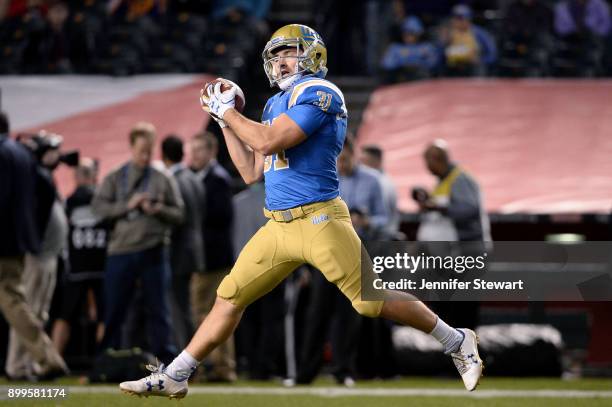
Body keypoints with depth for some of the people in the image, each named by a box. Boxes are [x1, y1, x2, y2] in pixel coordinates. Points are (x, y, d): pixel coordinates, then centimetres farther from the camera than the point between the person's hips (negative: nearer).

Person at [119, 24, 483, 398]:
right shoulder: (277, 104, 18)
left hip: (319, 222, -8)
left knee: (372, 300, -8)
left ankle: (458, 342, 6)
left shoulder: (318, 93, -10)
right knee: (229, 298, 8)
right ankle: (173, 377, 13)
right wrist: (225, 120, 16)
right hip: (278, 227, 8)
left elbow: (267, 142, -20)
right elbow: (251, 172, 21)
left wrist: (227, 111, -6)